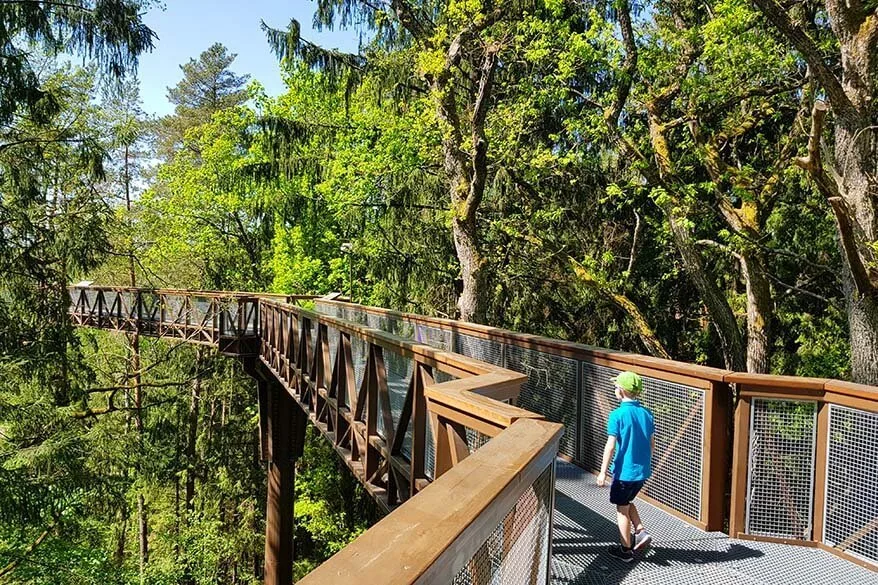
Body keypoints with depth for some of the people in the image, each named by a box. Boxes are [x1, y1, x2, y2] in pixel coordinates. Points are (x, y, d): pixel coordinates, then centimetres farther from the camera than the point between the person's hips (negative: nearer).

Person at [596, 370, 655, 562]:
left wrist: (603, 472, -11)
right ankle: (641, 532, 14)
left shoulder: (617, 415, -16)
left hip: (624, 471, -6)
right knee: (627, 502, 27)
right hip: (642, 471, 6)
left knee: (622, 509, 10)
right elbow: (652, 444, 8)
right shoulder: (647, 414, 1)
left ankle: (626, 550, 20)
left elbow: (610, 446, -17)